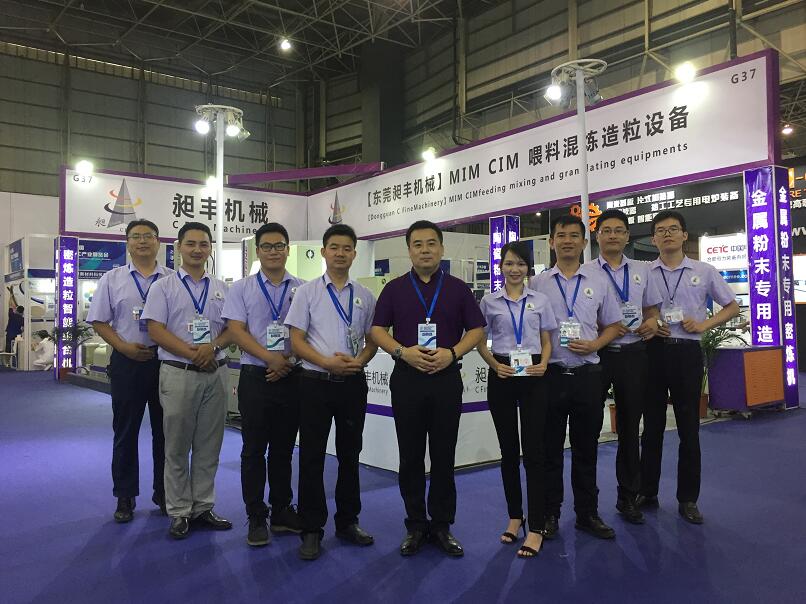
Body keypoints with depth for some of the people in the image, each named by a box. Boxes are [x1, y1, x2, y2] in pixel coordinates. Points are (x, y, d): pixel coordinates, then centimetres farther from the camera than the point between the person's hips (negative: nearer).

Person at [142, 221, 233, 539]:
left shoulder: (222, 288, 12)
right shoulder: (163, 286, 2)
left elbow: (232, 329, 7)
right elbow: (156, 330, -6)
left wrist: (212, 347, -14)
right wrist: (192, 354, -16)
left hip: (216, 373, 3)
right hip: (178, 373, -3)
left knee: (208, 447, 10)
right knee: (177, 447, 5)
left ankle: (203, 506, 22)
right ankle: (179, 511, 16)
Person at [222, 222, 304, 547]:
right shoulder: (241, 288, 3)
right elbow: (236, 330, -6)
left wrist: (288, 362, -10)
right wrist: (270, 358, -17)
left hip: (291, 377, 1)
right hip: (255, 377, -1)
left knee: (283, 448, 12)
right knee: (254, 449, 4)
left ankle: (282, 511, 25)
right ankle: (256, 517, 16)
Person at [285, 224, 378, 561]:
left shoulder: (365, 296, 7)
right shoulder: (307, 292, 0)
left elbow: (372, 340, 10)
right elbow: (296, 341, -4)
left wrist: (359, 361, -11)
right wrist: (328, 362, -18)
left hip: (353, 382, 3)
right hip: (316, 381, -2)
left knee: (350, 454, 12)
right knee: (312, 456, 3)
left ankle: (347, 521, 27)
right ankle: (312, 529, 14)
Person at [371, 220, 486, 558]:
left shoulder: (457, 288, 7)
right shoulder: (394, 289, 6)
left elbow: (477, 329, 5)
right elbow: (377, 329, 3)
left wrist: (452, 353, -12)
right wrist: (403, 352, -14)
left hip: (446, 378, 0)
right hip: (406, 377, 0)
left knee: (444, 456, 6)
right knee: (410, 457, 6)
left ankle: (442, 525, 19)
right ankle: (415, 525, 19)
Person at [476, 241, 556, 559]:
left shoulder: (540, 300, 7)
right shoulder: (489, 301, 5)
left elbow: (547, 341, 9)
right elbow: (480, 342, 7)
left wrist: (543, 364, -10)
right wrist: (495, 365, -10)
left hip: (532, 376, 0)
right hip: (502, 376, 1)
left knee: (533, 450, -5)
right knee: (508, 450, 9)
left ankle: (536, 528, 0)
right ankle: (515, 517, 23)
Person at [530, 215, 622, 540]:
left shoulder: (598, 282, 8)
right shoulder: (537, 283, 3)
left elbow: (613, 325, 12)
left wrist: (594, 345, -6)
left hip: (587, 374, 2)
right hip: (550, 374, -1)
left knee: (586, 449, 11)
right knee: (550, 449, 7)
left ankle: (587, 513, 24)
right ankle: (549, 514, 19)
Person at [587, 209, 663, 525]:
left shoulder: (642, 270, 10)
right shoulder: (585, 272, -1)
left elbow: (652, 308, 16)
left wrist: (653, 321, -6)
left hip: (633, 353, 3)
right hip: (597, 354, -3)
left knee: (630, 427, 11)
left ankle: (628, 497, 26)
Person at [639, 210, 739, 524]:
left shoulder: (704, 271, 3)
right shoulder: (643, 273, 4)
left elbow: (732, 306, 10)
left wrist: (704, 324, -6)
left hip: (687, 351, 0)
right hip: (653, 351, 1)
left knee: (689, 428, 5)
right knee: (652, 426, 9)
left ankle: (688, 499, 18)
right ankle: (647, 492, 21)